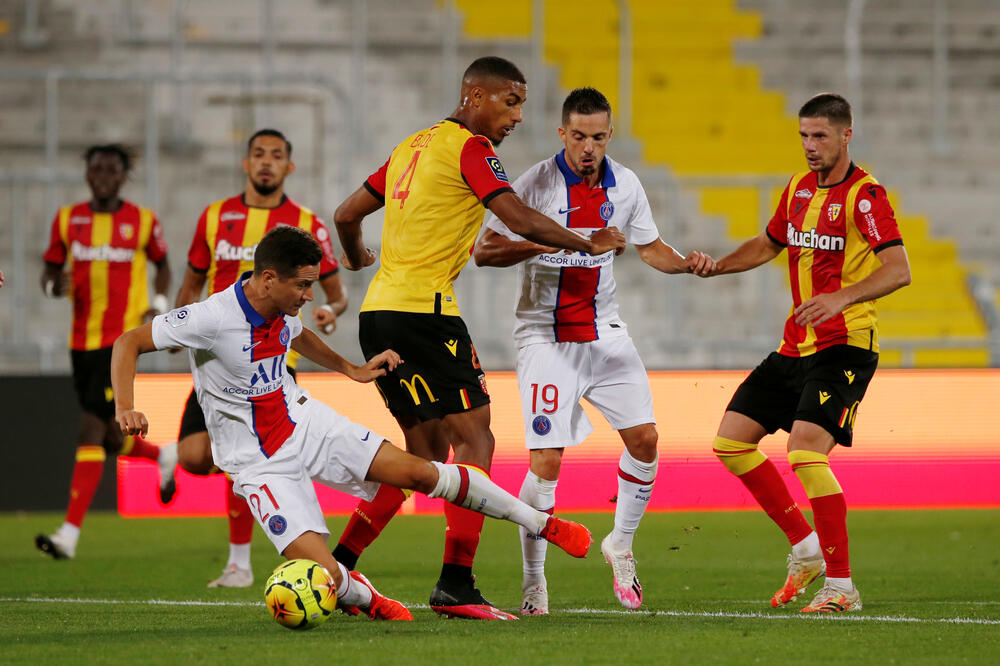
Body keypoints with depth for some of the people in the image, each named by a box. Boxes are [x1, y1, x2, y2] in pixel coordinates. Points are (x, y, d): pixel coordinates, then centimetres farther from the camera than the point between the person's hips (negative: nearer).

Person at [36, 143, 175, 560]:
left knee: (91, 430, -15)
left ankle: (70, 533, -18)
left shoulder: (143, 222, 0)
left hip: (123, 337, -5)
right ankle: (164, 457, 46)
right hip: (82, 339, 5)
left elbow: (162, 265, 15)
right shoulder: (68, 220, 6)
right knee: (110, 439, 12)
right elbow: (50, 271, 13)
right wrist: (54, 286, -10)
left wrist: (158, 305, -1)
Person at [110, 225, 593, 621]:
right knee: (324, 576, -22)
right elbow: (129, 343, -21)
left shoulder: (285, 311, -3)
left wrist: (352, 370, 22)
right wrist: (125, 406, -36)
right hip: (260, 462, -6)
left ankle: (541, 522, 11)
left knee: (421, 472, -3)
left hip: (305, 422, 6)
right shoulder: (212, 319, -26)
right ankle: (363, 597, 16)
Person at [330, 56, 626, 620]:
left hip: (380, 311, 9)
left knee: (427, 451, 14)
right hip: (423, 310, -9)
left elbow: (347, 215, 25)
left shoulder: (414, 146, 19)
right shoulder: (469, 148, -7)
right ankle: (456, 584, -15)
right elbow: (523, 220, -16)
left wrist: (357, 257, 45)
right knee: (474, 439, -7)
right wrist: (589, 244, -3)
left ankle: (336, 566, 11)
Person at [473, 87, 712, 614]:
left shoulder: (624, 186, 2)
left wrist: (684, 263, -5)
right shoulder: (536, 184, -12)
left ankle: (620, 546, 22)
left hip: (604, 332, 5)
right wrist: (546, 244, -28)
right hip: (545, 334, -5)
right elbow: (485, 252, -12)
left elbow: (649, 246, 16)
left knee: (644, 439, 0)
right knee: (547, 461, -12)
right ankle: (533, 581, 0)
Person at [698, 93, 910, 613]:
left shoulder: (864, 195, -13)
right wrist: (714, 267, 10)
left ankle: (841, 585, -15)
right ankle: (806, 549, 16)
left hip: (844, 346, -9)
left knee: (806, 451, -23)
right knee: (731, 441, 5)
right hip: (795, 348, 9)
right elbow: (768, 244, 28)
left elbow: (898, 269, -23)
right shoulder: (798, 189, 12)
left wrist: (841, 298, -37)